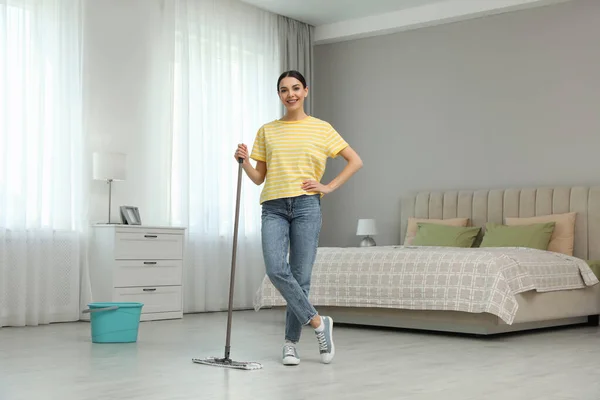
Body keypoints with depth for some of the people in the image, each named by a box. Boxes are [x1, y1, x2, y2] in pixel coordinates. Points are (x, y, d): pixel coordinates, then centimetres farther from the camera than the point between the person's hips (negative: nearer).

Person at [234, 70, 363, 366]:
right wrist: (244, 162, -5)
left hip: (306, 206, -2)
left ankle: (291, 343, 13)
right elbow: (259, 178, 13)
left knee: (301, 276, -2)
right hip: (274, 208, 2)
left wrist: (329, 187, 1)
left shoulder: (322, 128, 7)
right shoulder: (266, 131, 13)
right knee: (276, 270, -18)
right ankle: (317, 322, -2)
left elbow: (355, 161, 10)